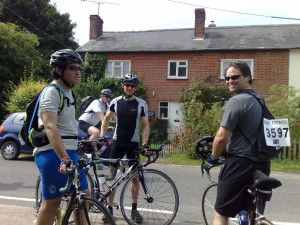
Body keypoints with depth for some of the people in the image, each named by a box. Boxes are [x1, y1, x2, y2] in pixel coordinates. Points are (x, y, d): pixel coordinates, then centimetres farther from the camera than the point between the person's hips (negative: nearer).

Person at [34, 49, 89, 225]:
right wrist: (64, 158, -38)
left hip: (69, 151, 9)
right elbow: (50, 127, -28)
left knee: (84, 195, 11)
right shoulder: (52, 92, -13)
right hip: (53, 153, -9)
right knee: (52, 202, -1)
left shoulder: (68, 92, 16)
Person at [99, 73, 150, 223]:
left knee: (135, 176, 4)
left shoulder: (141, 104, -5)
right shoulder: (115, 102, 0)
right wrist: (102, 136, -1)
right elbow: (106, 119, 10)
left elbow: (145, 125, -4)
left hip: (133, 143, -1)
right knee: (112, 175, 4)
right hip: (117, 141, 1)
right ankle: (110, 207, 16)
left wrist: (145, 143, -15)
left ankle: (134, 209, 18)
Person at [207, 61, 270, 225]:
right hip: (261, 163, 9)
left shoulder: (236, 101, -16)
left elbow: (221, 137, -19)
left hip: (240, 163, -8)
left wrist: (213, 158, -1)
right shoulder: (259, 100, 12)